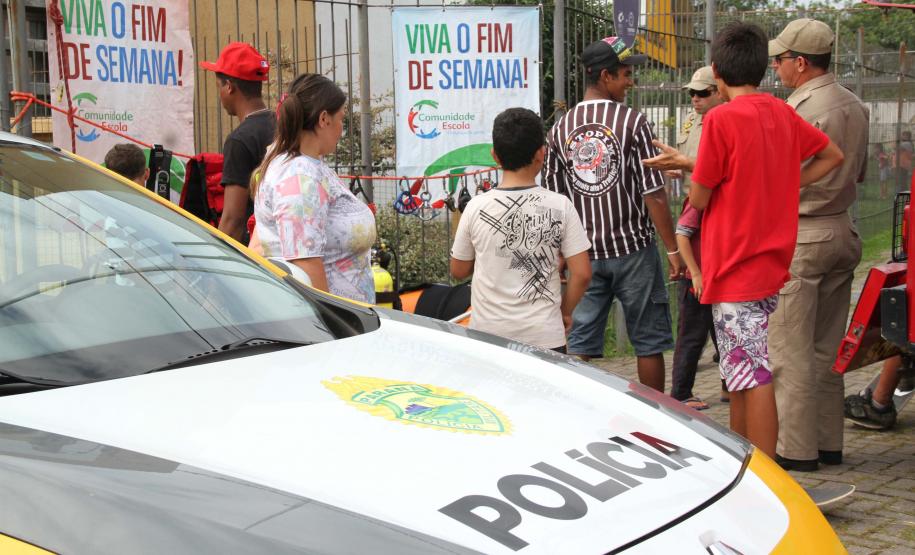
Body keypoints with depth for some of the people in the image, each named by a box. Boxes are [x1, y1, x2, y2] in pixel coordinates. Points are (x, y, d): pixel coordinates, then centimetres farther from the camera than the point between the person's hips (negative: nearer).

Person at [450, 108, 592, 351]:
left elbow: (458, 270, 6)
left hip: (488, 334, 1)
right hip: (544, 336, 0)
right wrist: (565, 311, 10)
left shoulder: (476, 207, -6)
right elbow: (582, 273, -5)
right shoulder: (560, 206, -6)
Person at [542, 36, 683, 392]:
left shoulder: (560, 129, 4)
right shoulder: (631, 122, -9)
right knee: (649, 342, 8)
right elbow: (653, 195, -11)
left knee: (580, 345, 6)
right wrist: (672, 249, -5)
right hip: (633, 249, -4)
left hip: (584, 254, 4)